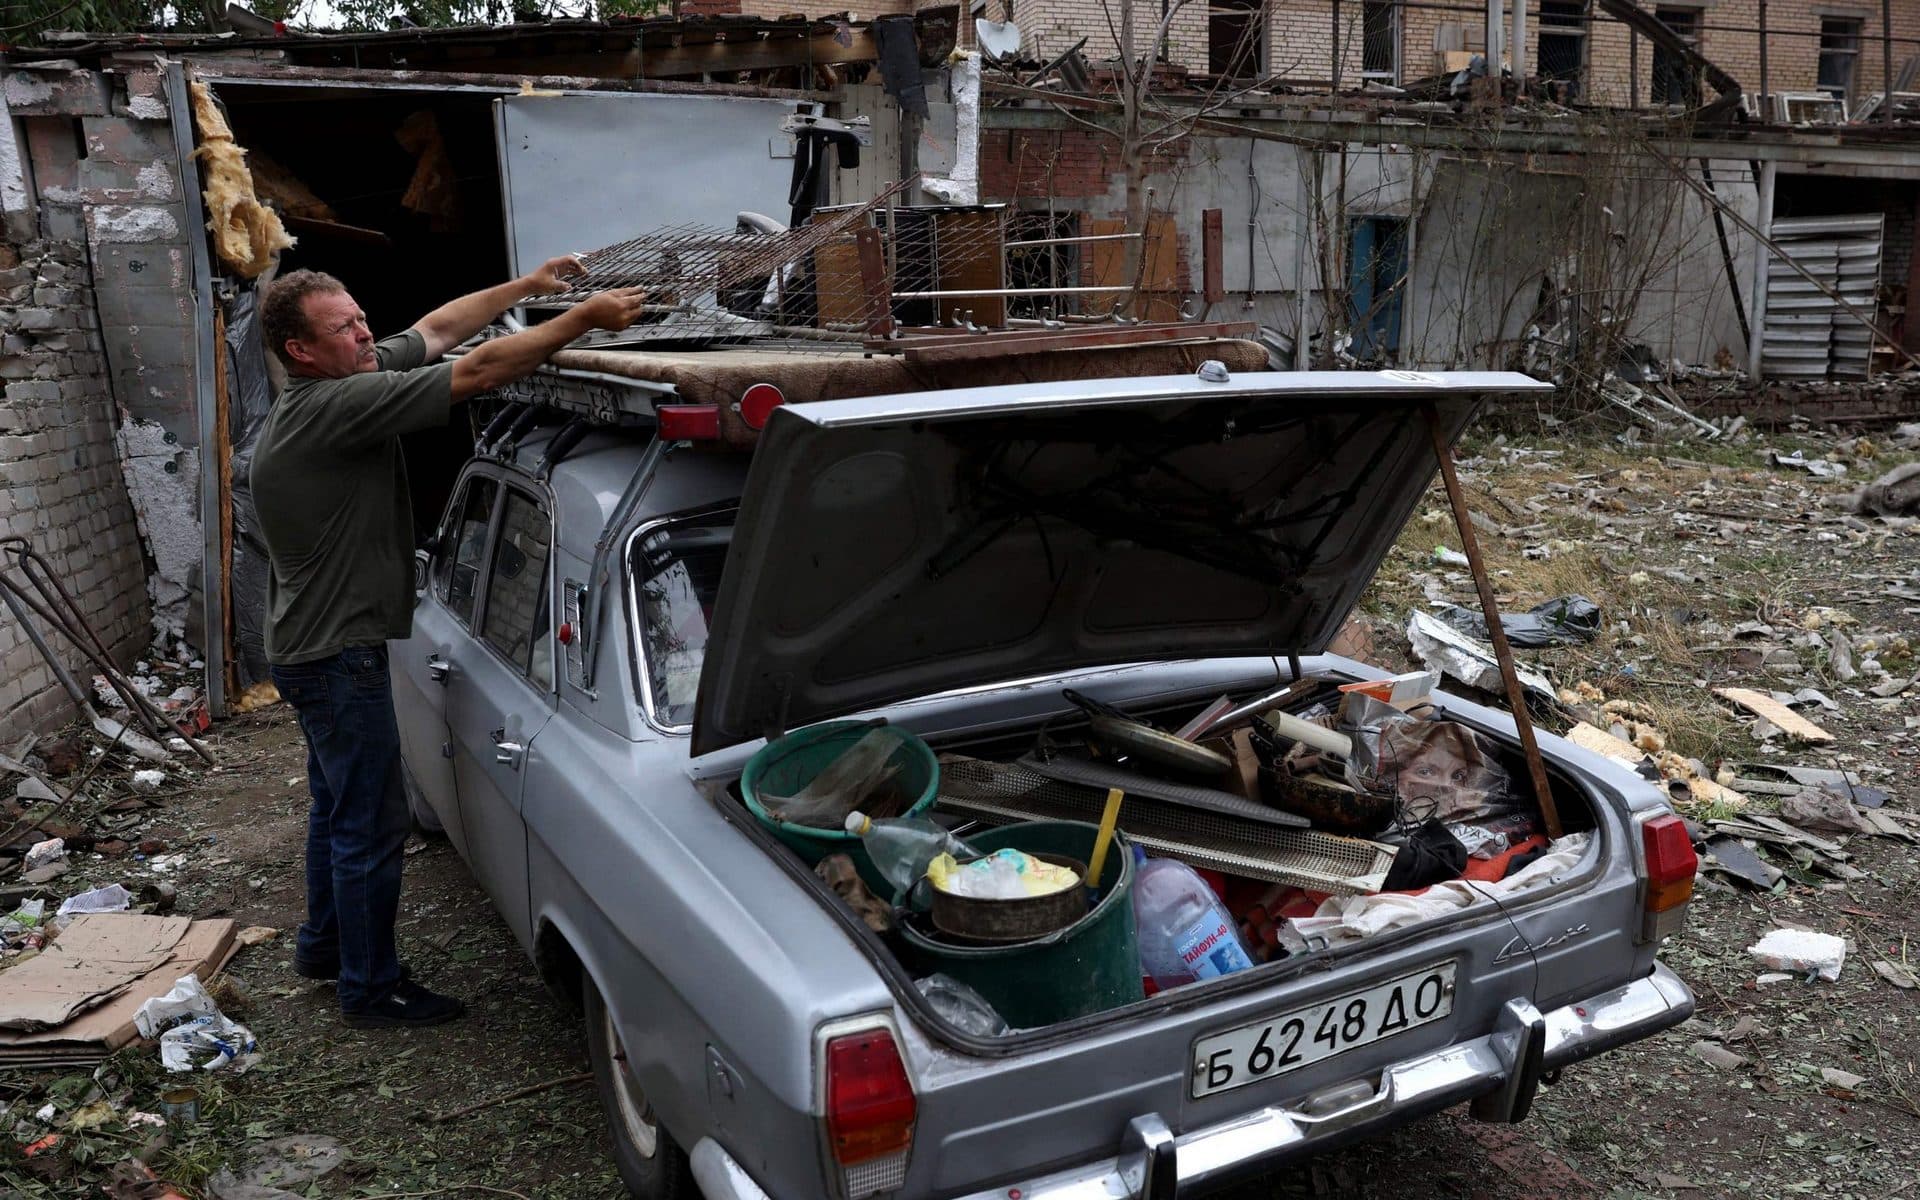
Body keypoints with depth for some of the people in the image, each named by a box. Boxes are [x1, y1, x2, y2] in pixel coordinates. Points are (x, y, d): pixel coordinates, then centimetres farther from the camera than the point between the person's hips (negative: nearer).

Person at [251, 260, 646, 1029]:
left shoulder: (341, 388, 3)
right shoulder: (334, 407, -25)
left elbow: (436, 328, 11)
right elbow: (478, 372, -29)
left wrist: (531, 285, 8)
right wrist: (586, 318, -25)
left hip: (316, 647, 11)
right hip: (336, 653, -11)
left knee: (339, 806, 24)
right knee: (371, 825, 0)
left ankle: (325, 943, 41)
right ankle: (372, 987, 14)